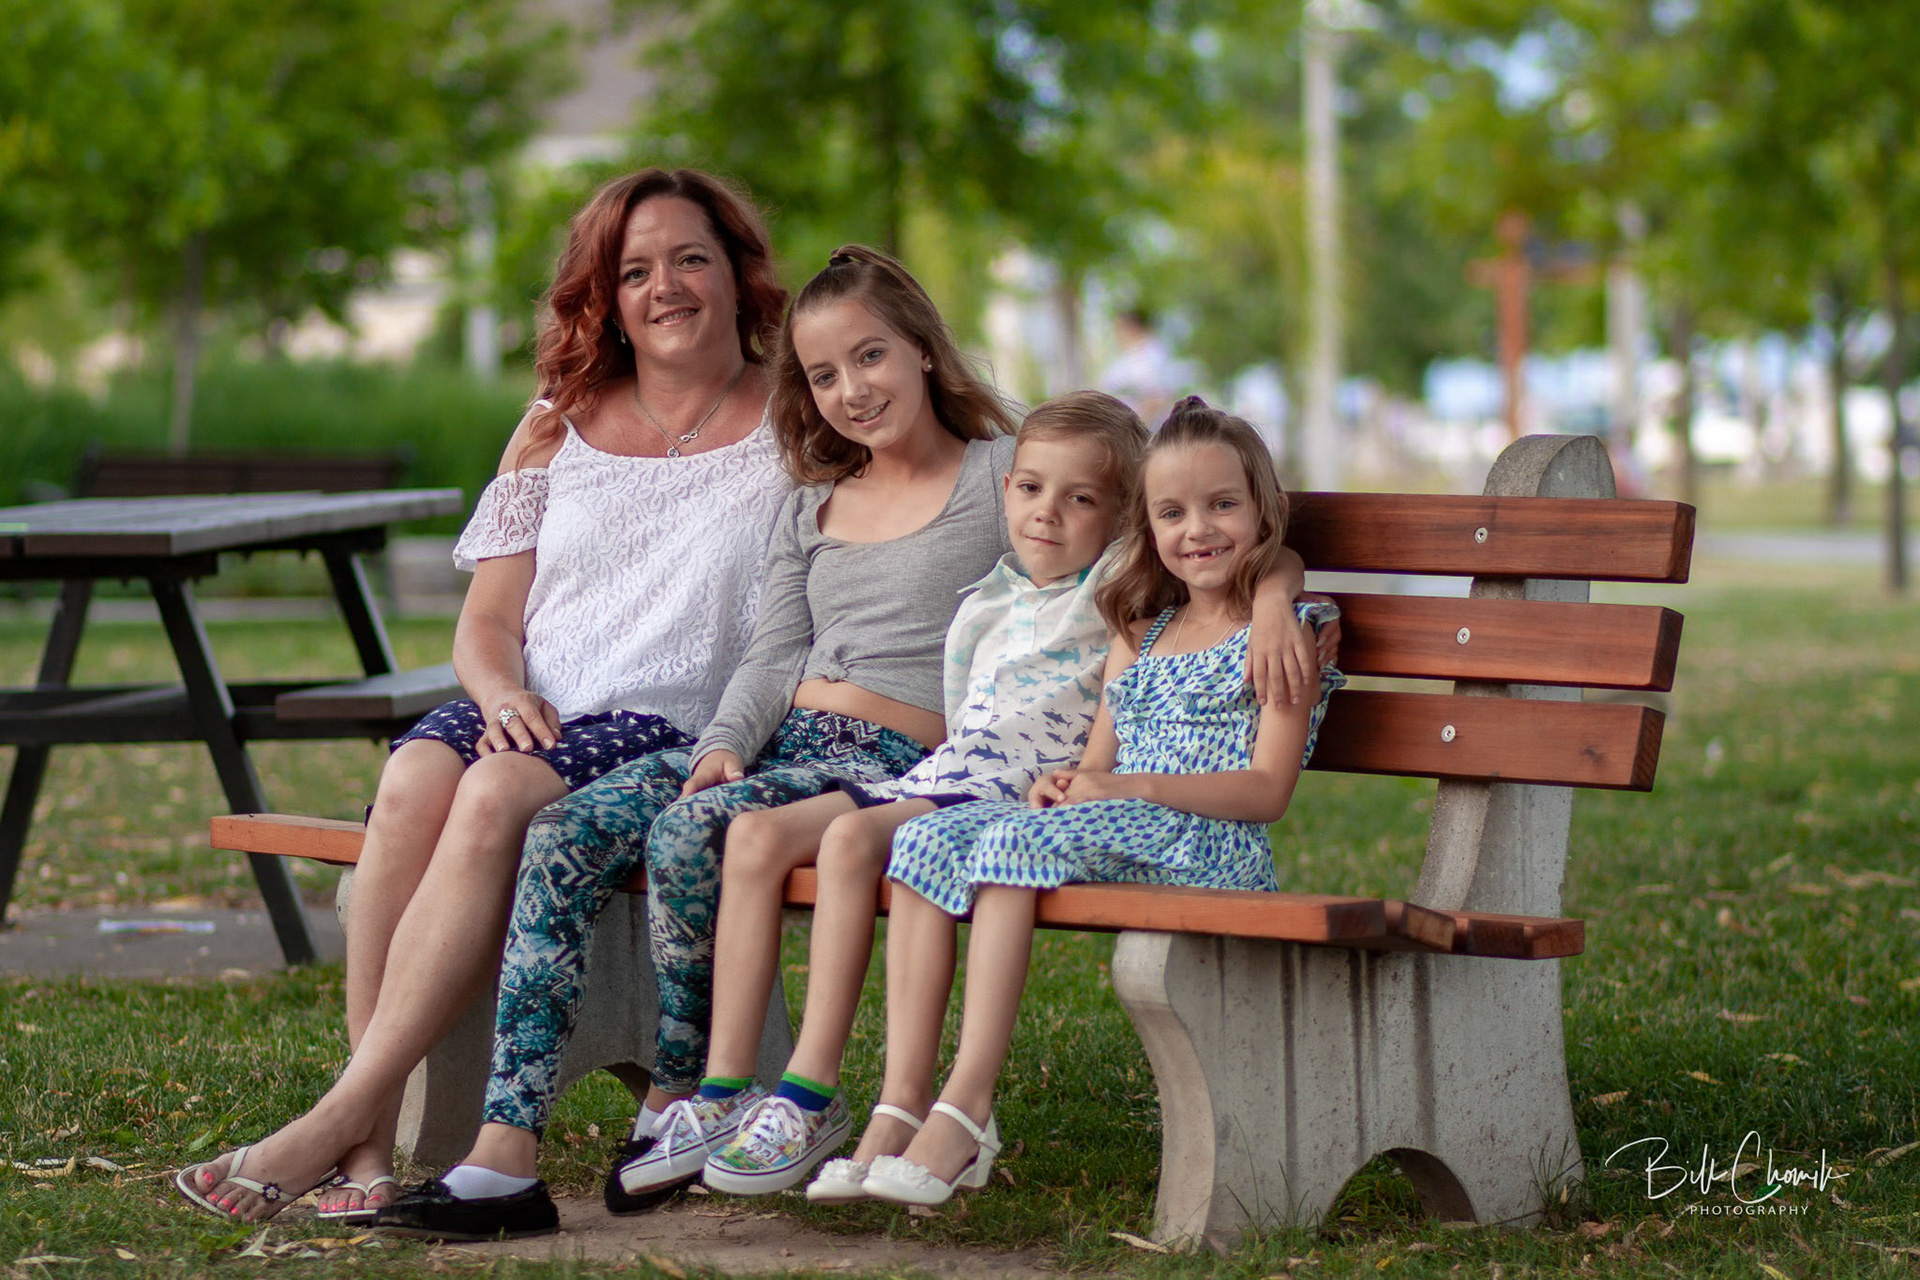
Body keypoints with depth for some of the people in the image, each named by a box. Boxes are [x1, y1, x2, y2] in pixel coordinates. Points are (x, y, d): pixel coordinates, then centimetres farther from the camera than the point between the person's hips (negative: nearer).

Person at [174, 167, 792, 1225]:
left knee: (498, 798, -35)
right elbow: (485, 620, 16)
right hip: (527, 711, 3)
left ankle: (335, 1124, -37)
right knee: (415, 782, -32)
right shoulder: (559, 427, 20)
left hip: (674, 725, -3)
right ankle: (374, 1142, -34)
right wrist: (503, 693, -8)